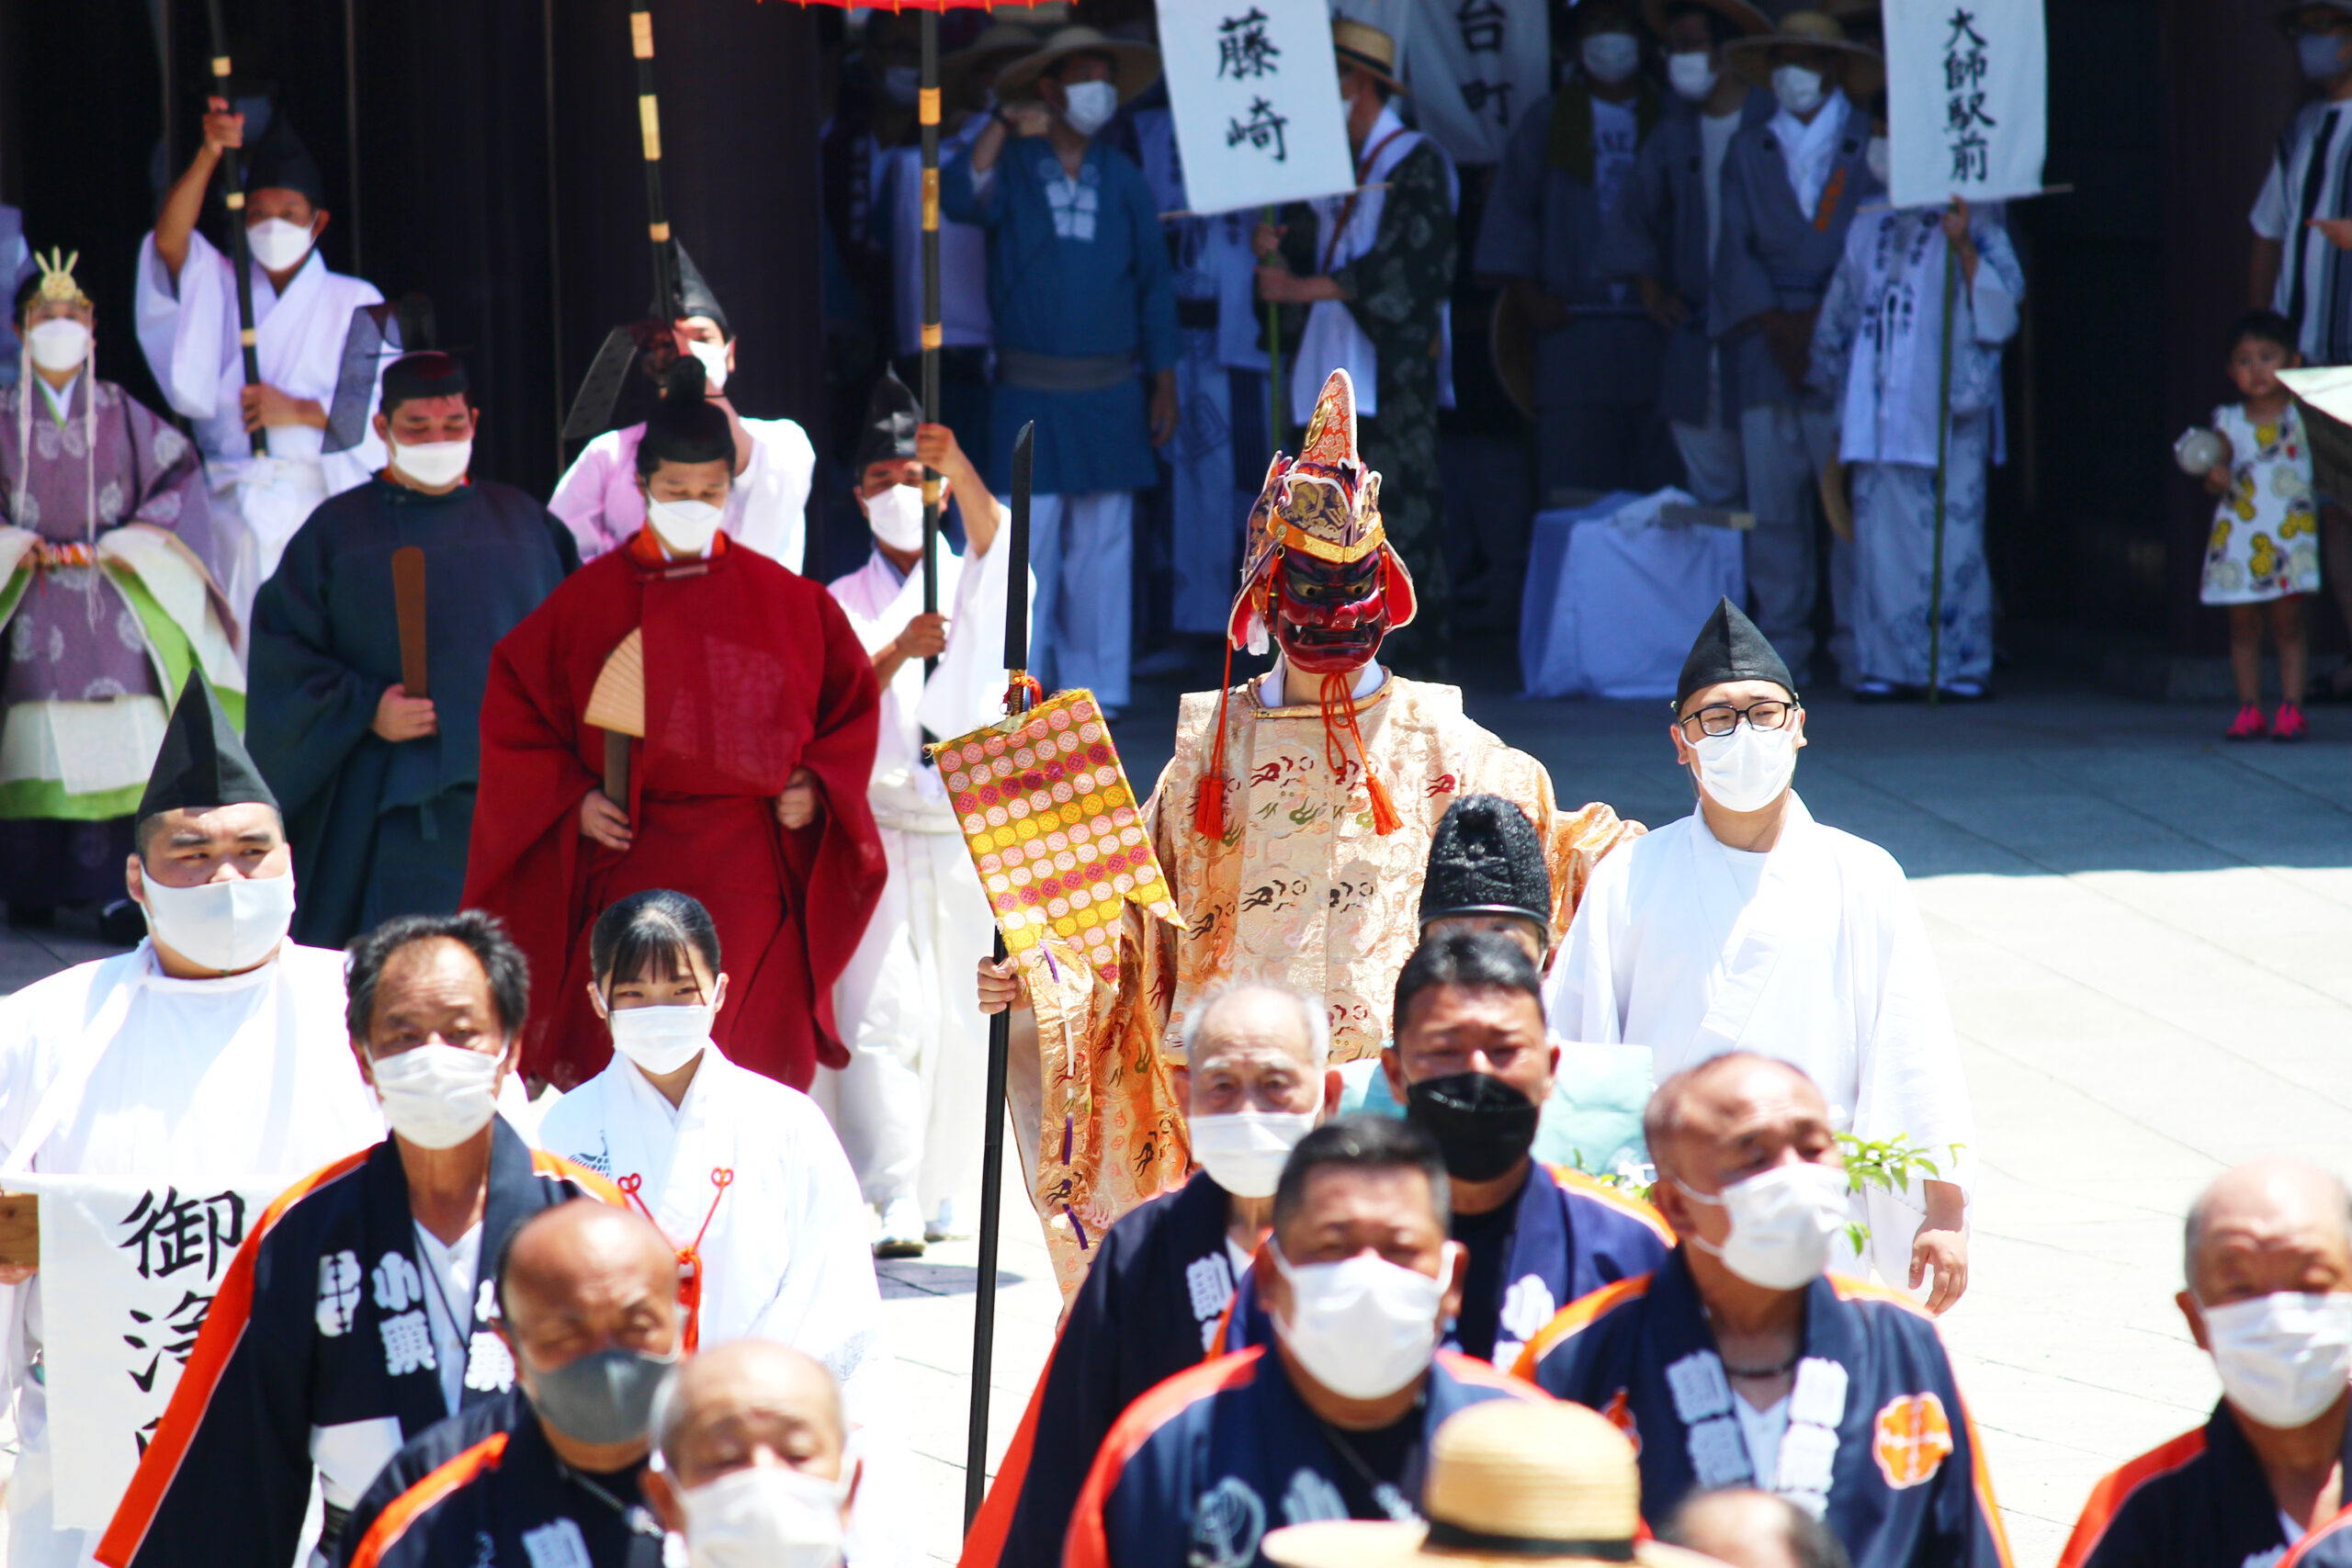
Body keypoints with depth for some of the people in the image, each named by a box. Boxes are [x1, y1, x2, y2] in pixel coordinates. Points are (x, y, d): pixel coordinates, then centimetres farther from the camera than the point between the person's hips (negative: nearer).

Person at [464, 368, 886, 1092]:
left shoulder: (786, 601, 8)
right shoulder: (591, 599, 4)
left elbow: (850, 701, 16)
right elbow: (513, 707, 8)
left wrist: (817, 786, 1)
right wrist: (570, 799, -3)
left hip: (752, 875, 1)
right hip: (630, 864, -1)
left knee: (756, 1060, -2)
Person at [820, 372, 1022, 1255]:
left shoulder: (974, 583, 9)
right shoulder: (843, 605, 10)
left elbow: (992, 534, -15)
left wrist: (956, 465, -34)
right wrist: (897, 652, -20)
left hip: (971, 833, 1)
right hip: (879, 834, -1)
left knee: (964, 1019, 2)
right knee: (884, 1013, -12)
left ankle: (946, 1195, 15)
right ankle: (891, 1202, -17)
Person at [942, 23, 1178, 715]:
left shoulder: (1122, 179, 10)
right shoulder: (1009, 168, 3)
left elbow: (1154, 286, 13)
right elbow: (960, 198, -20)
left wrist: (1165, 386, 9)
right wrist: (1003, 125, -23)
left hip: (1110, 394, 3)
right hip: (1030, 393, -3)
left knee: (1103, 547, 4)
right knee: (1026, 539, -7)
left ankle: (1092, 688, 11)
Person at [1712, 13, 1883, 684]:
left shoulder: (1869, 146, 7)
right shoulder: (1749, 150, 17)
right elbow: (1737, 247, 10)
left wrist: (1823, 321, -8)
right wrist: (1775, 326, -4)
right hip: (1766, 344, 3)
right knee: (1771, 498, 0)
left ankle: (1858, 645, -6)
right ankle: (1781, 642, 4)